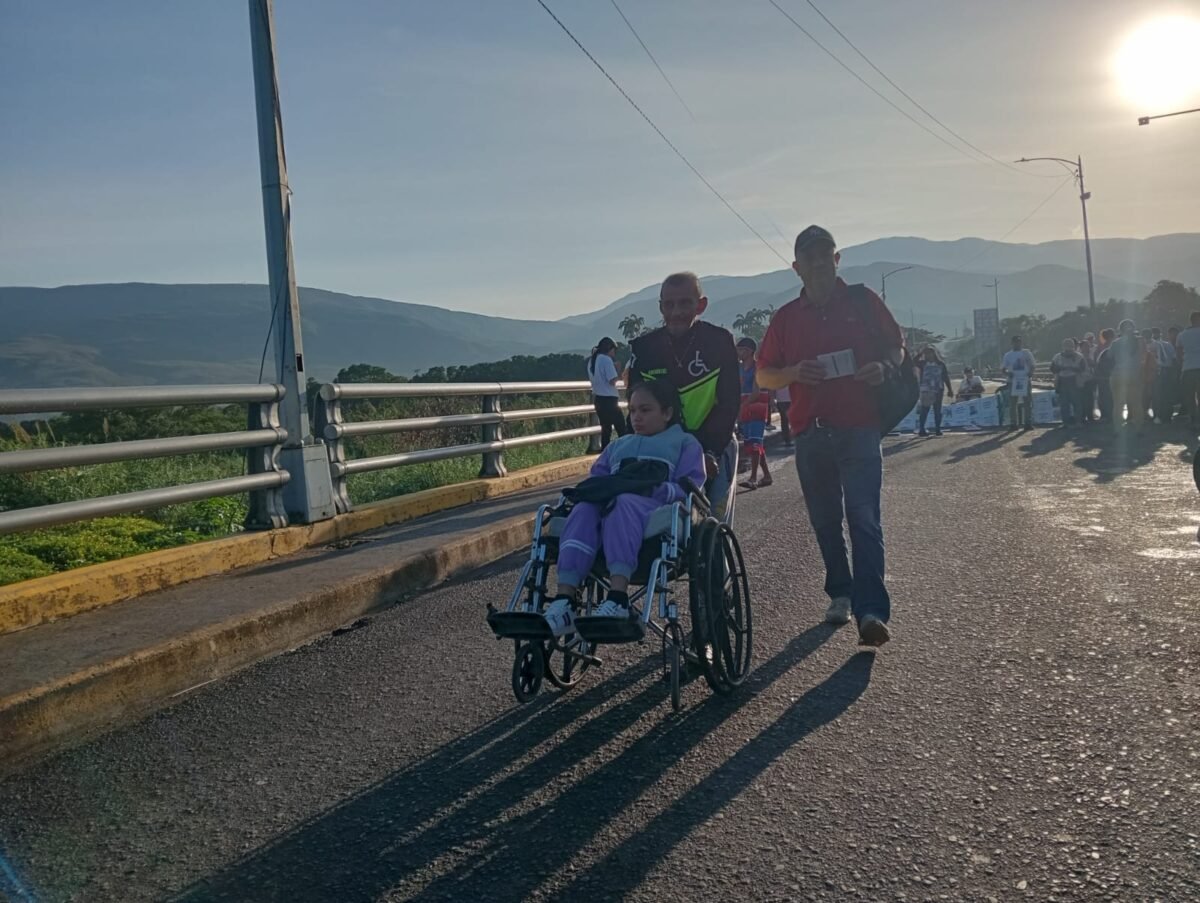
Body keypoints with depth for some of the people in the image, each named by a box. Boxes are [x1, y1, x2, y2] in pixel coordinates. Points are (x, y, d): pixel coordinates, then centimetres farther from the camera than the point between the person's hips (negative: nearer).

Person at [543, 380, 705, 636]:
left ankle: (617, 601, -53)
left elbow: (690, 488, 5)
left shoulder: (685, 443, 22)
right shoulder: (618, 446, 38)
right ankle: (563, 603, -46)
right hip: (610, 505, 4)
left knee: (624, 501, -39)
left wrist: (655, 489, -14)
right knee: (584, 508, -32)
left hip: (658, 510, -4)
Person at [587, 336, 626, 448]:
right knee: (621, 428, -2)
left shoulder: (591, 360, 11)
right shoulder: (607, 359, -13)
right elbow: (612, 381, -17)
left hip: (598, 398, 8)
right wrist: (615, 368, -1)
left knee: (606, 428, 13)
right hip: (609, 399, -8)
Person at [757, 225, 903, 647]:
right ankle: (840, 594, 25)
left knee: (864, 518, -11)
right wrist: (794, 372, -9)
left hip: (859, 427, -3)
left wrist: (884, 367, -10)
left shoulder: (862, 301, 6)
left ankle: (871, 610, -15)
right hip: (810, 432, 3)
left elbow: (896, 347, 13)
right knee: (826, 522, 10)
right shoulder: (786, 317, 10)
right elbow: (763, 376, 12)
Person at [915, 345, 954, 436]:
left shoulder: (941, 364, 4)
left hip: (938, 391, 1)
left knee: (937, 411, 4)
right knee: (924, 411, -3)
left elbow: (946, 377, 6)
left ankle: (937, 429, 10)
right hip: (926, 391, -1)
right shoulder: (923, 364, 3)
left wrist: (950, 390, 5)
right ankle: (922, 430, -1)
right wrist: (920, 353, -17)